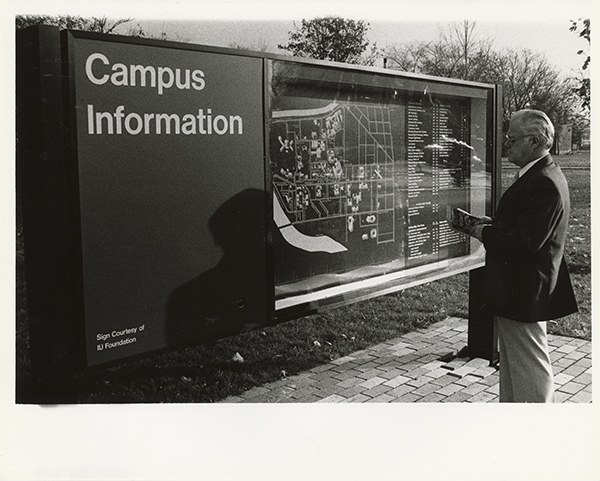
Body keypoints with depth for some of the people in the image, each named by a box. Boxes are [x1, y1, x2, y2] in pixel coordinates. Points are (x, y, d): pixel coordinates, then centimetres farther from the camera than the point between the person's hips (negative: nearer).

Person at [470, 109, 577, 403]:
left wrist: (485, 233, -16)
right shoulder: (542, 175, 11)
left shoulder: (543, 183, -22)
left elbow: (527, 242, -28)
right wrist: (491, 224, 4)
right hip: (518, 290, 11)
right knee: (511, 365, 21)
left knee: (530, 368, 2)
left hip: (523, 294, -11)